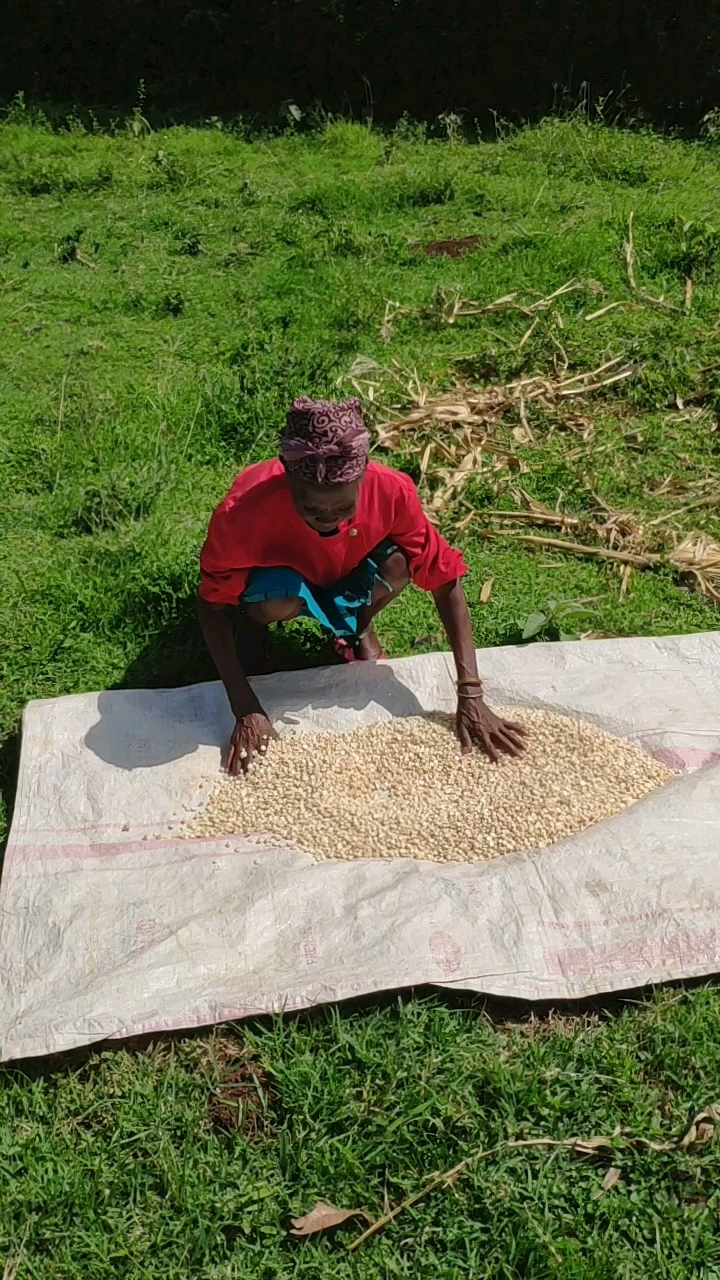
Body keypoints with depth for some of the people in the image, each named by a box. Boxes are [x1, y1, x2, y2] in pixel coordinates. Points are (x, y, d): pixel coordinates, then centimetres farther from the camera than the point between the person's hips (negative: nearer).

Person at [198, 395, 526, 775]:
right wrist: (245, 709, -33)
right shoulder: (244, 512, -40)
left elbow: (445, 581, -26)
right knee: (278, 599, -37)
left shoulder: (391, 490, -34)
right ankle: (250, 630, 1)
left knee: (398, 565, -31)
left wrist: (470, 695, -32)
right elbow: (212, 604, -25)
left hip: (344, 576, 2)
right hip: (276, 571, -1)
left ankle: (357, 629, 3)